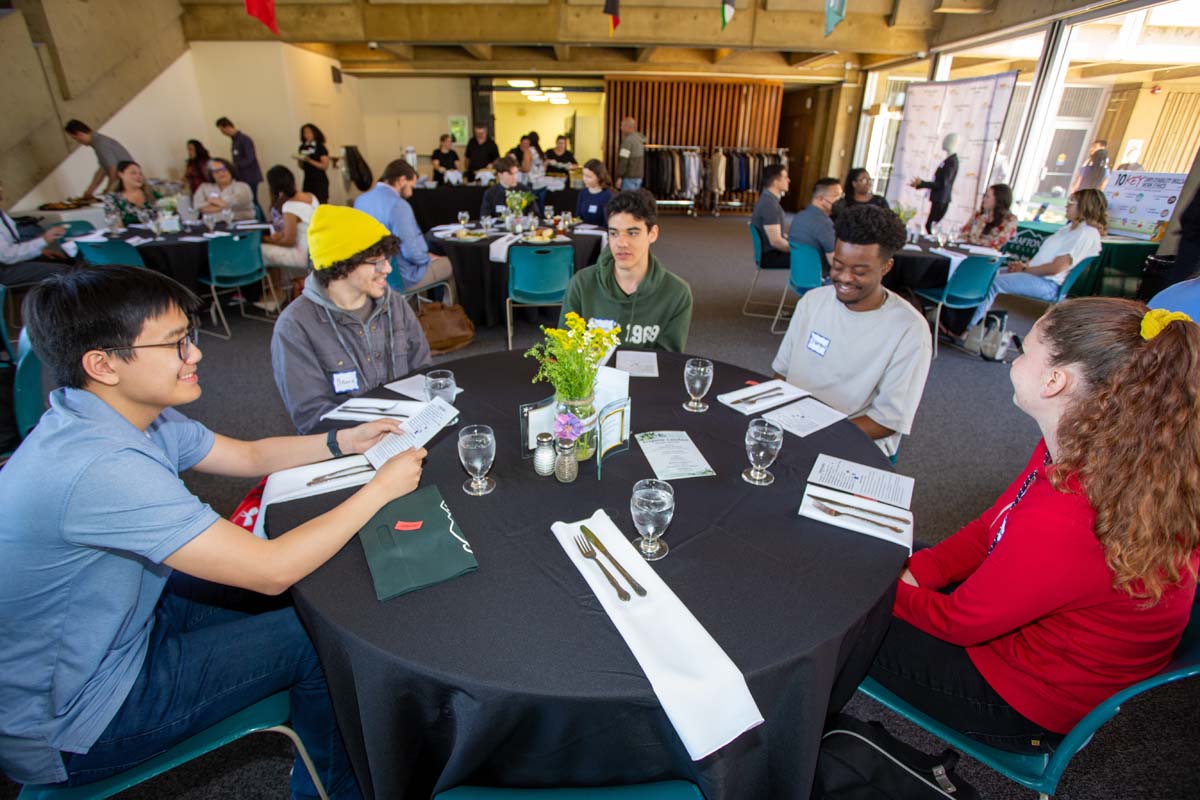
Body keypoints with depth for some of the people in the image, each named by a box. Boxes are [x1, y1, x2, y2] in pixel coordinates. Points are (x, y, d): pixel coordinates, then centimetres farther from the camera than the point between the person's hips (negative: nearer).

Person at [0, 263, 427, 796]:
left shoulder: (134, 413, -8)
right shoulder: (99, 467, -37)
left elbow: (249, 456, 5)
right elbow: (272, 569, -36)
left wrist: (343, 441, -9)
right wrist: (381, 488, -26)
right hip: (68, 726, -8)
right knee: (317, 634, -9)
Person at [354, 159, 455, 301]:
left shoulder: (360, 199, 3)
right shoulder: (398, 205, -24)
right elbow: (411, 252, -26)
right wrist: (429, 258, -4)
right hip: (397, 277, -8)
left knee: (429, 259, 29)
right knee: (450, 264, 12)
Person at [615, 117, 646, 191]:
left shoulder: (628, 140, -15)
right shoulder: (639, 138, 10)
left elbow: (623, 160, -18)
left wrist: (619, 177, -15)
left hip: (629, 177, -8)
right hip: (639, 176, 8)